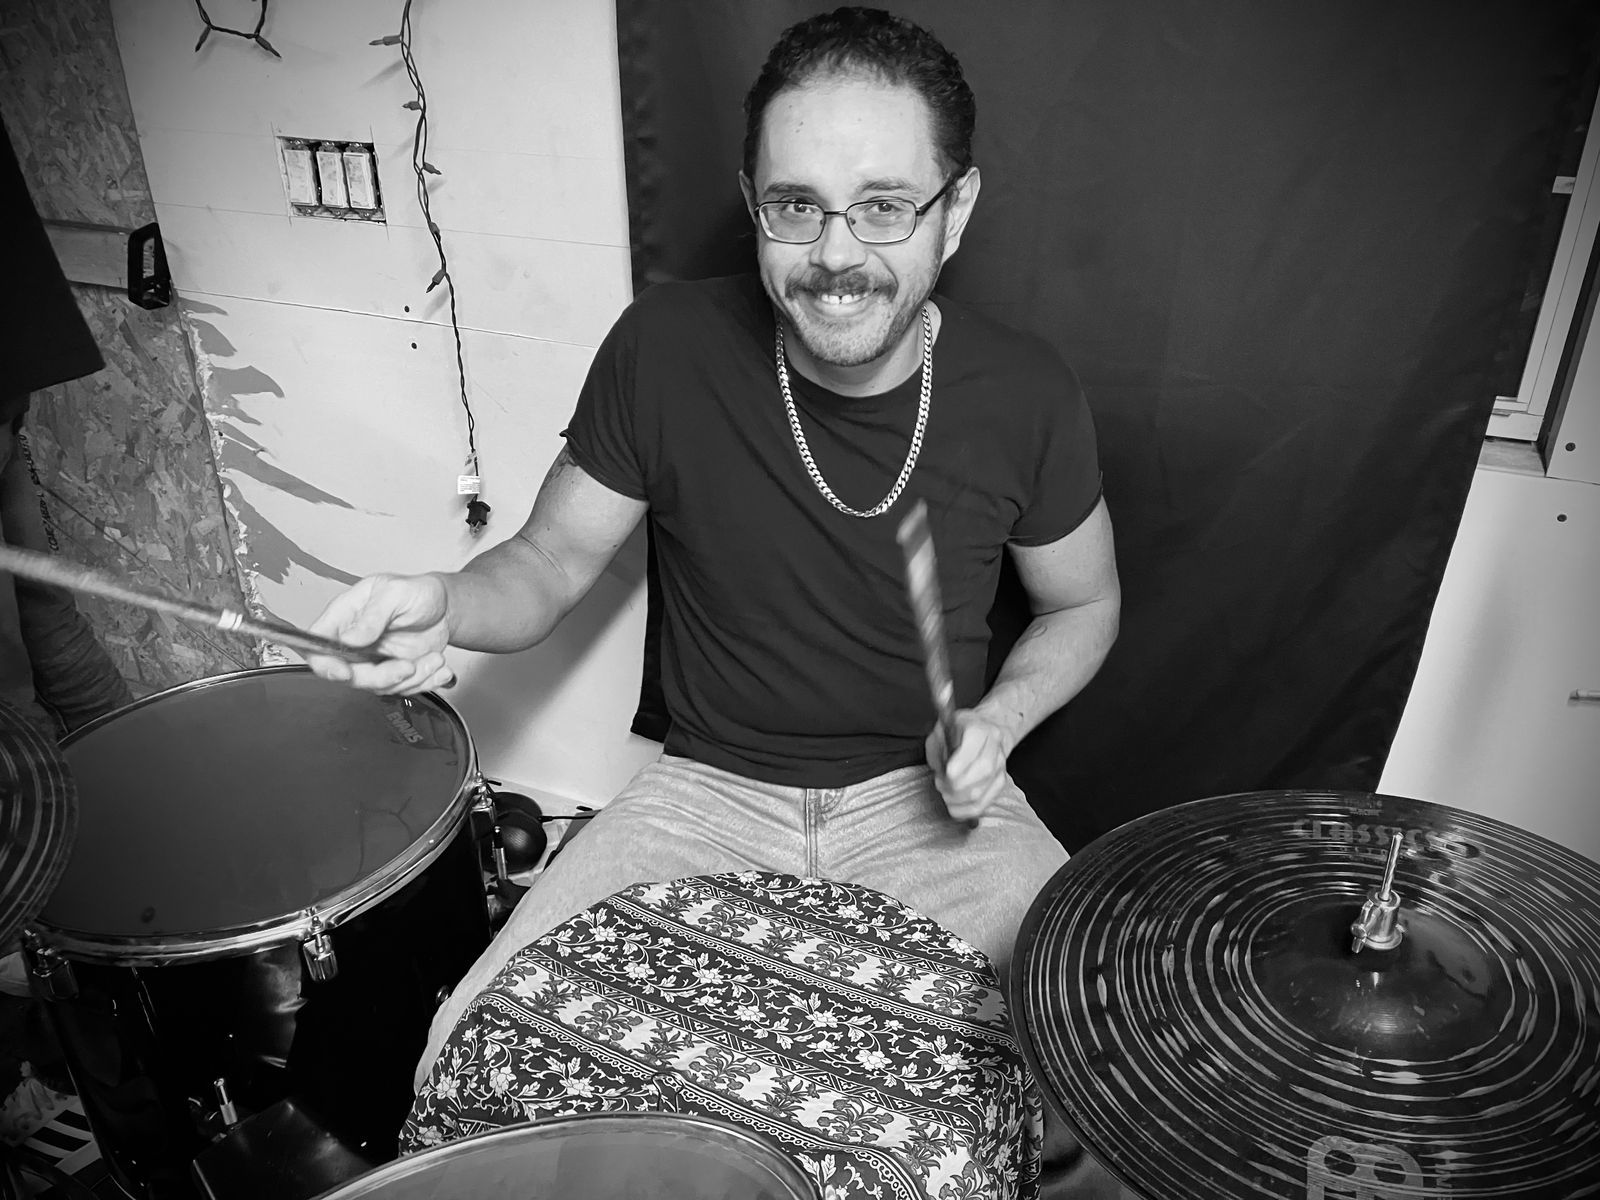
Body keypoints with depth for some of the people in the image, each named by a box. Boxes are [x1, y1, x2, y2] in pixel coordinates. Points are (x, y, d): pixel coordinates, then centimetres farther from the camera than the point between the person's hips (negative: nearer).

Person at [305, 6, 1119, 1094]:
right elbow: (555, 556, -1)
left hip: (928, 798, 1)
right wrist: (447, 606, -23)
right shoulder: (665, 348, -14)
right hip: (707, 791, 0)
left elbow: (1083, 605, 6)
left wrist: (997, 718, -14)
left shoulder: (1026, 397, -12)